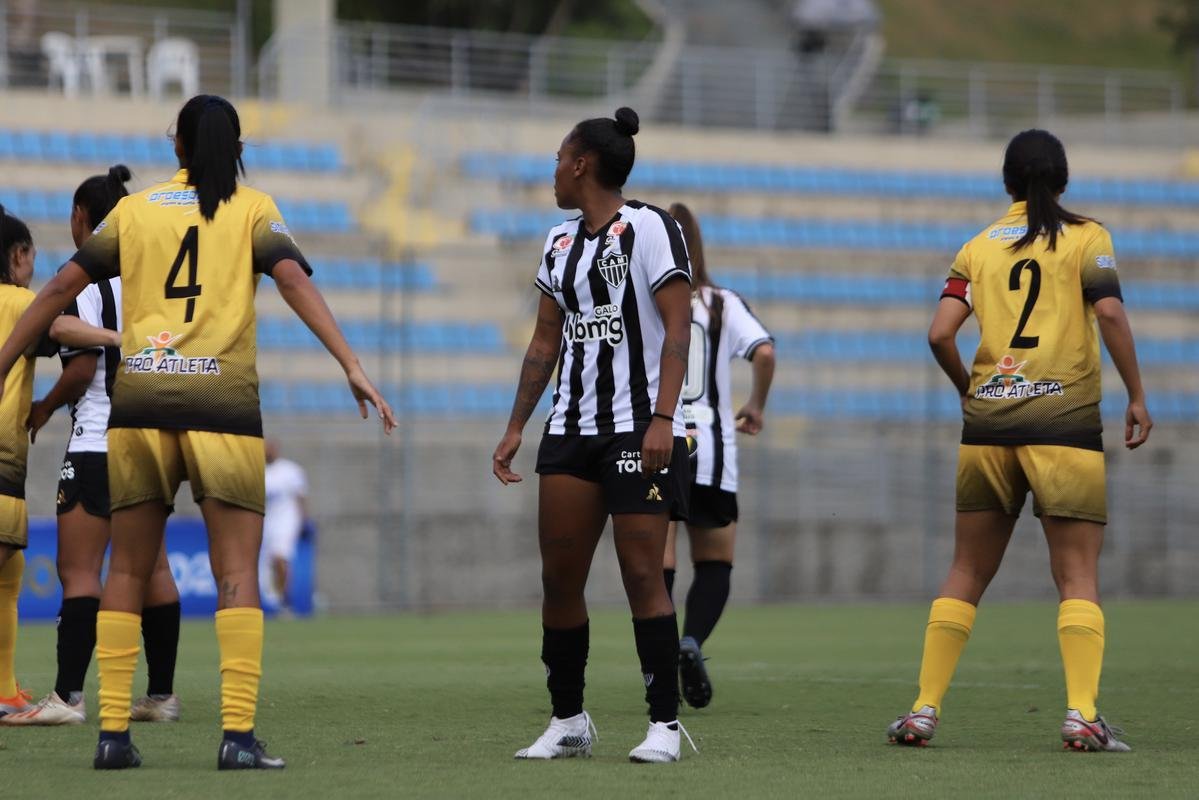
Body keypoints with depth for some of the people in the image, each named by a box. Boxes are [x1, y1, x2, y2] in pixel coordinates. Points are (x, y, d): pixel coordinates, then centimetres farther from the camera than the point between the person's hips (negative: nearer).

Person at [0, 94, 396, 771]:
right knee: (238, 574, -2)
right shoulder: (252, 210, 6)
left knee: (128, 571, 10)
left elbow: (61, 288, 9)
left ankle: (114, 733, 5)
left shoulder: (134, 209, 12)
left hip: (138, 402, 2)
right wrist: (353, 366, -15)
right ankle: (239, 735, -13)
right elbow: (295, 281, -9)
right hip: (222, 403, -2)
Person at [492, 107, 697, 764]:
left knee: (642, 575, -9)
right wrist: (515, 428, 17)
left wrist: (663, 418, -20)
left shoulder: (648, 229, -6)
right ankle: (568, 720, 12)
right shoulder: (560, 243, 15)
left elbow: (677, 328, -12)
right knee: (559, 577, 3)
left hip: (640, 430, -7)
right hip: (572, 429, 7)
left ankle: (665, 723, -4)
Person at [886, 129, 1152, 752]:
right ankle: (1082, 715, -14)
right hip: (1064, 420, -3)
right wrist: (1136, 396, -4)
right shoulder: (1085, 237, 2)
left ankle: (924, 710, 7)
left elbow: (940, 334, 1)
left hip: (987, 421, 3)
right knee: (1078, 577, -1)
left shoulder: (978, 247, 9)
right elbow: (1110, 314, -11)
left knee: (966, 574, 10)